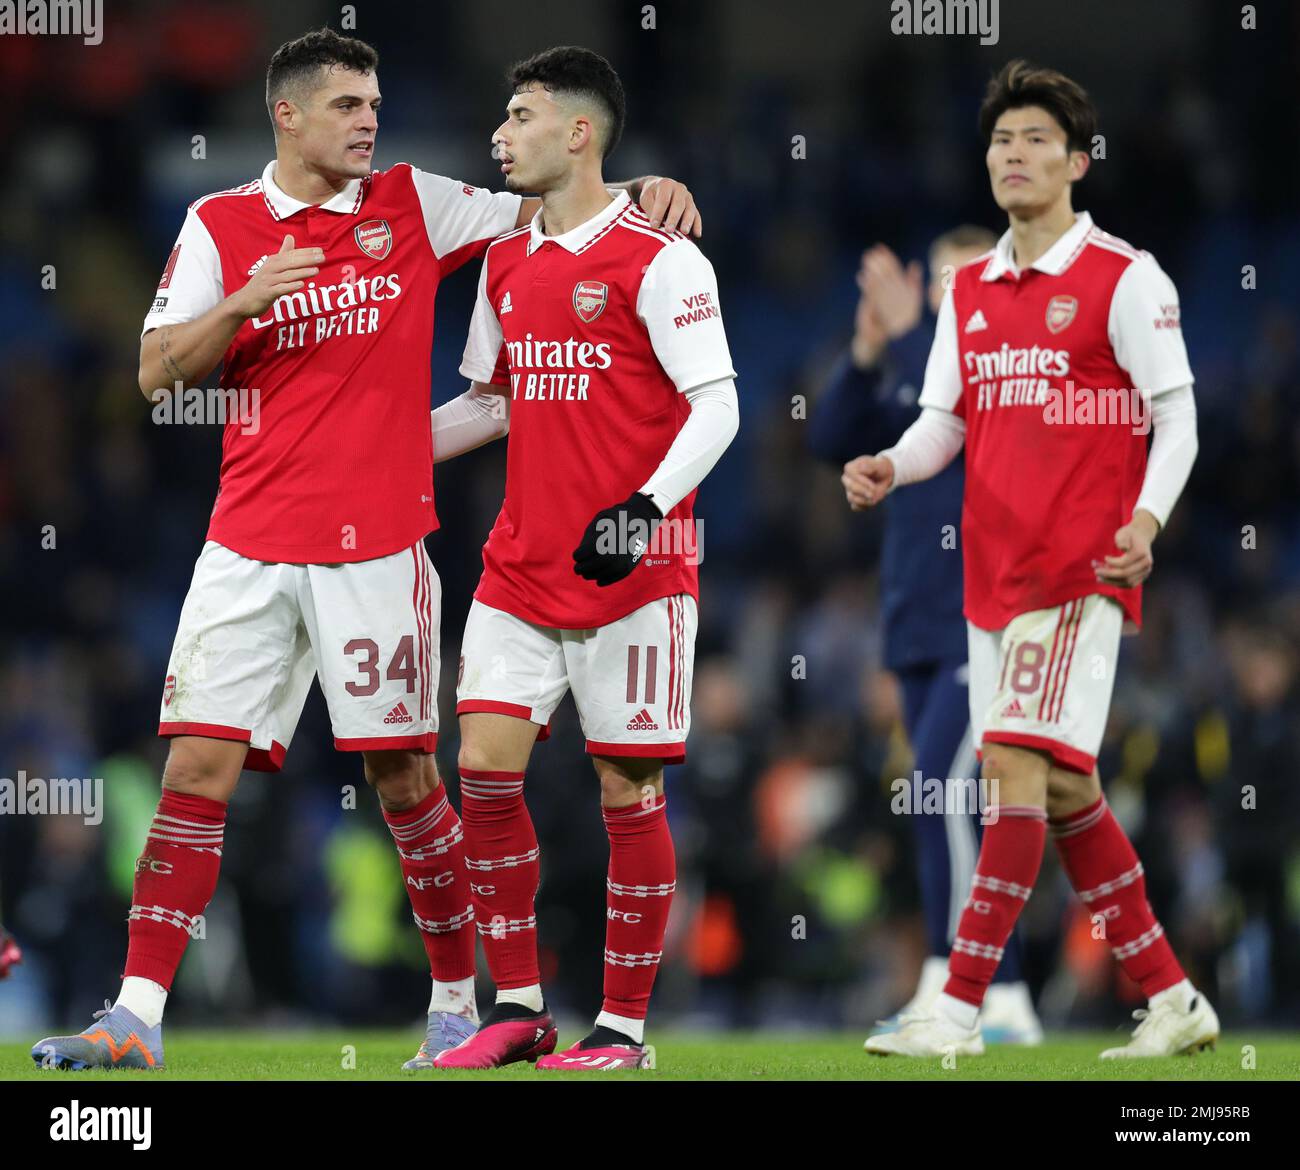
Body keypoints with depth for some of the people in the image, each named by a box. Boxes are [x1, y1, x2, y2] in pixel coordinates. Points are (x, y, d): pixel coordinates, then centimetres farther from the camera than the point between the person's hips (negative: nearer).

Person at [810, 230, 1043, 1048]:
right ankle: (1006, 1000, 10)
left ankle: (948, 986, -18)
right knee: (954, 810, 5)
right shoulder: (917, 367, 14)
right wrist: (867, 355, -11)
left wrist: (908, 333, -20)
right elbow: (836, 443, 3)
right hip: (918, 633, 7)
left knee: (940, 788, -19)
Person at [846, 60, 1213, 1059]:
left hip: (1081, 569, -7)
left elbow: (1176, 415, -6)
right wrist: (890, 468, -7)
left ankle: (959, 1011, -18)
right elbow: (945, 418, 14)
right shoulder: (969, 290, 14)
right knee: (1063, 788, 9)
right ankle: (1172, 999, 19)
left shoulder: (1124, 279, -5)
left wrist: (1147, 515, -21)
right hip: (992, 566, 7)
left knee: (1020, 760, -16)